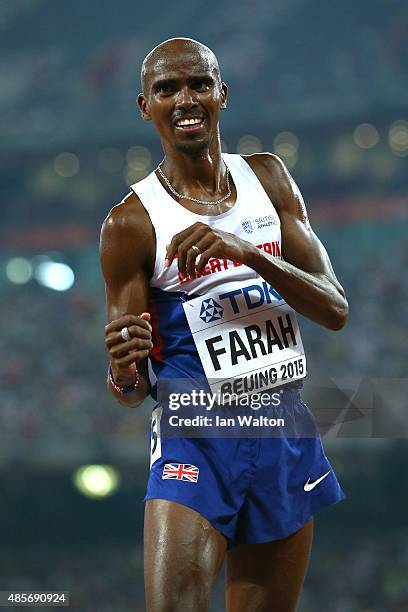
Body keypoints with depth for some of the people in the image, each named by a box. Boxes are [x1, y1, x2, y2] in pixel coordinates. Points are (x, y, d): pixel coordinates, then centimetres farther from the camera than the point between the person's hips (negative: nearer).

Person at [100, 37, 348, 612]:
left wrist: (248, 254, -17)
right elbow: (134, 390, -3)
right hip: (195, 439, -4)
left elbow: (335, 310, -1)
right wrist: (124, 375, -28)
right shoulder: (130, 223, -6)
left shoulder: (269, 178, 7)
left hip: (286, 435, 4)